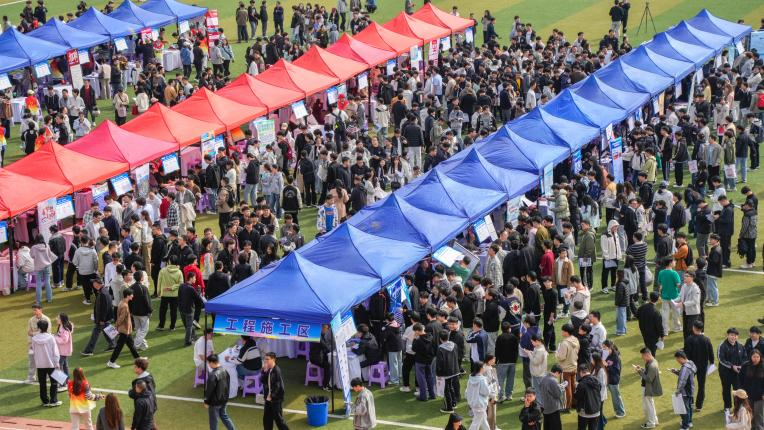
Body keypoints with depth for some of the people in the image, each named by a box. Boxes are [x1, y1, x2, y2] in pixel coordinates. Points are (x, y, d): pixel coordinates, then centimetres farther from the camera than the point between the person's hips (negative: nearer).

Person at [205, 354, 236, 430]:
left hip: (214, 402, -8)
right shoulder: (225, 371, -1)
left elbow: (209, 390, -21)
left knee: (213, 421, 7)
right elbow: (228, 385, 11)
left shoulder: (213, 375, -27)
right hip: (224, 400, 8)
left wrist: (206, 402, -9)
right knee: (224, 416, 24)